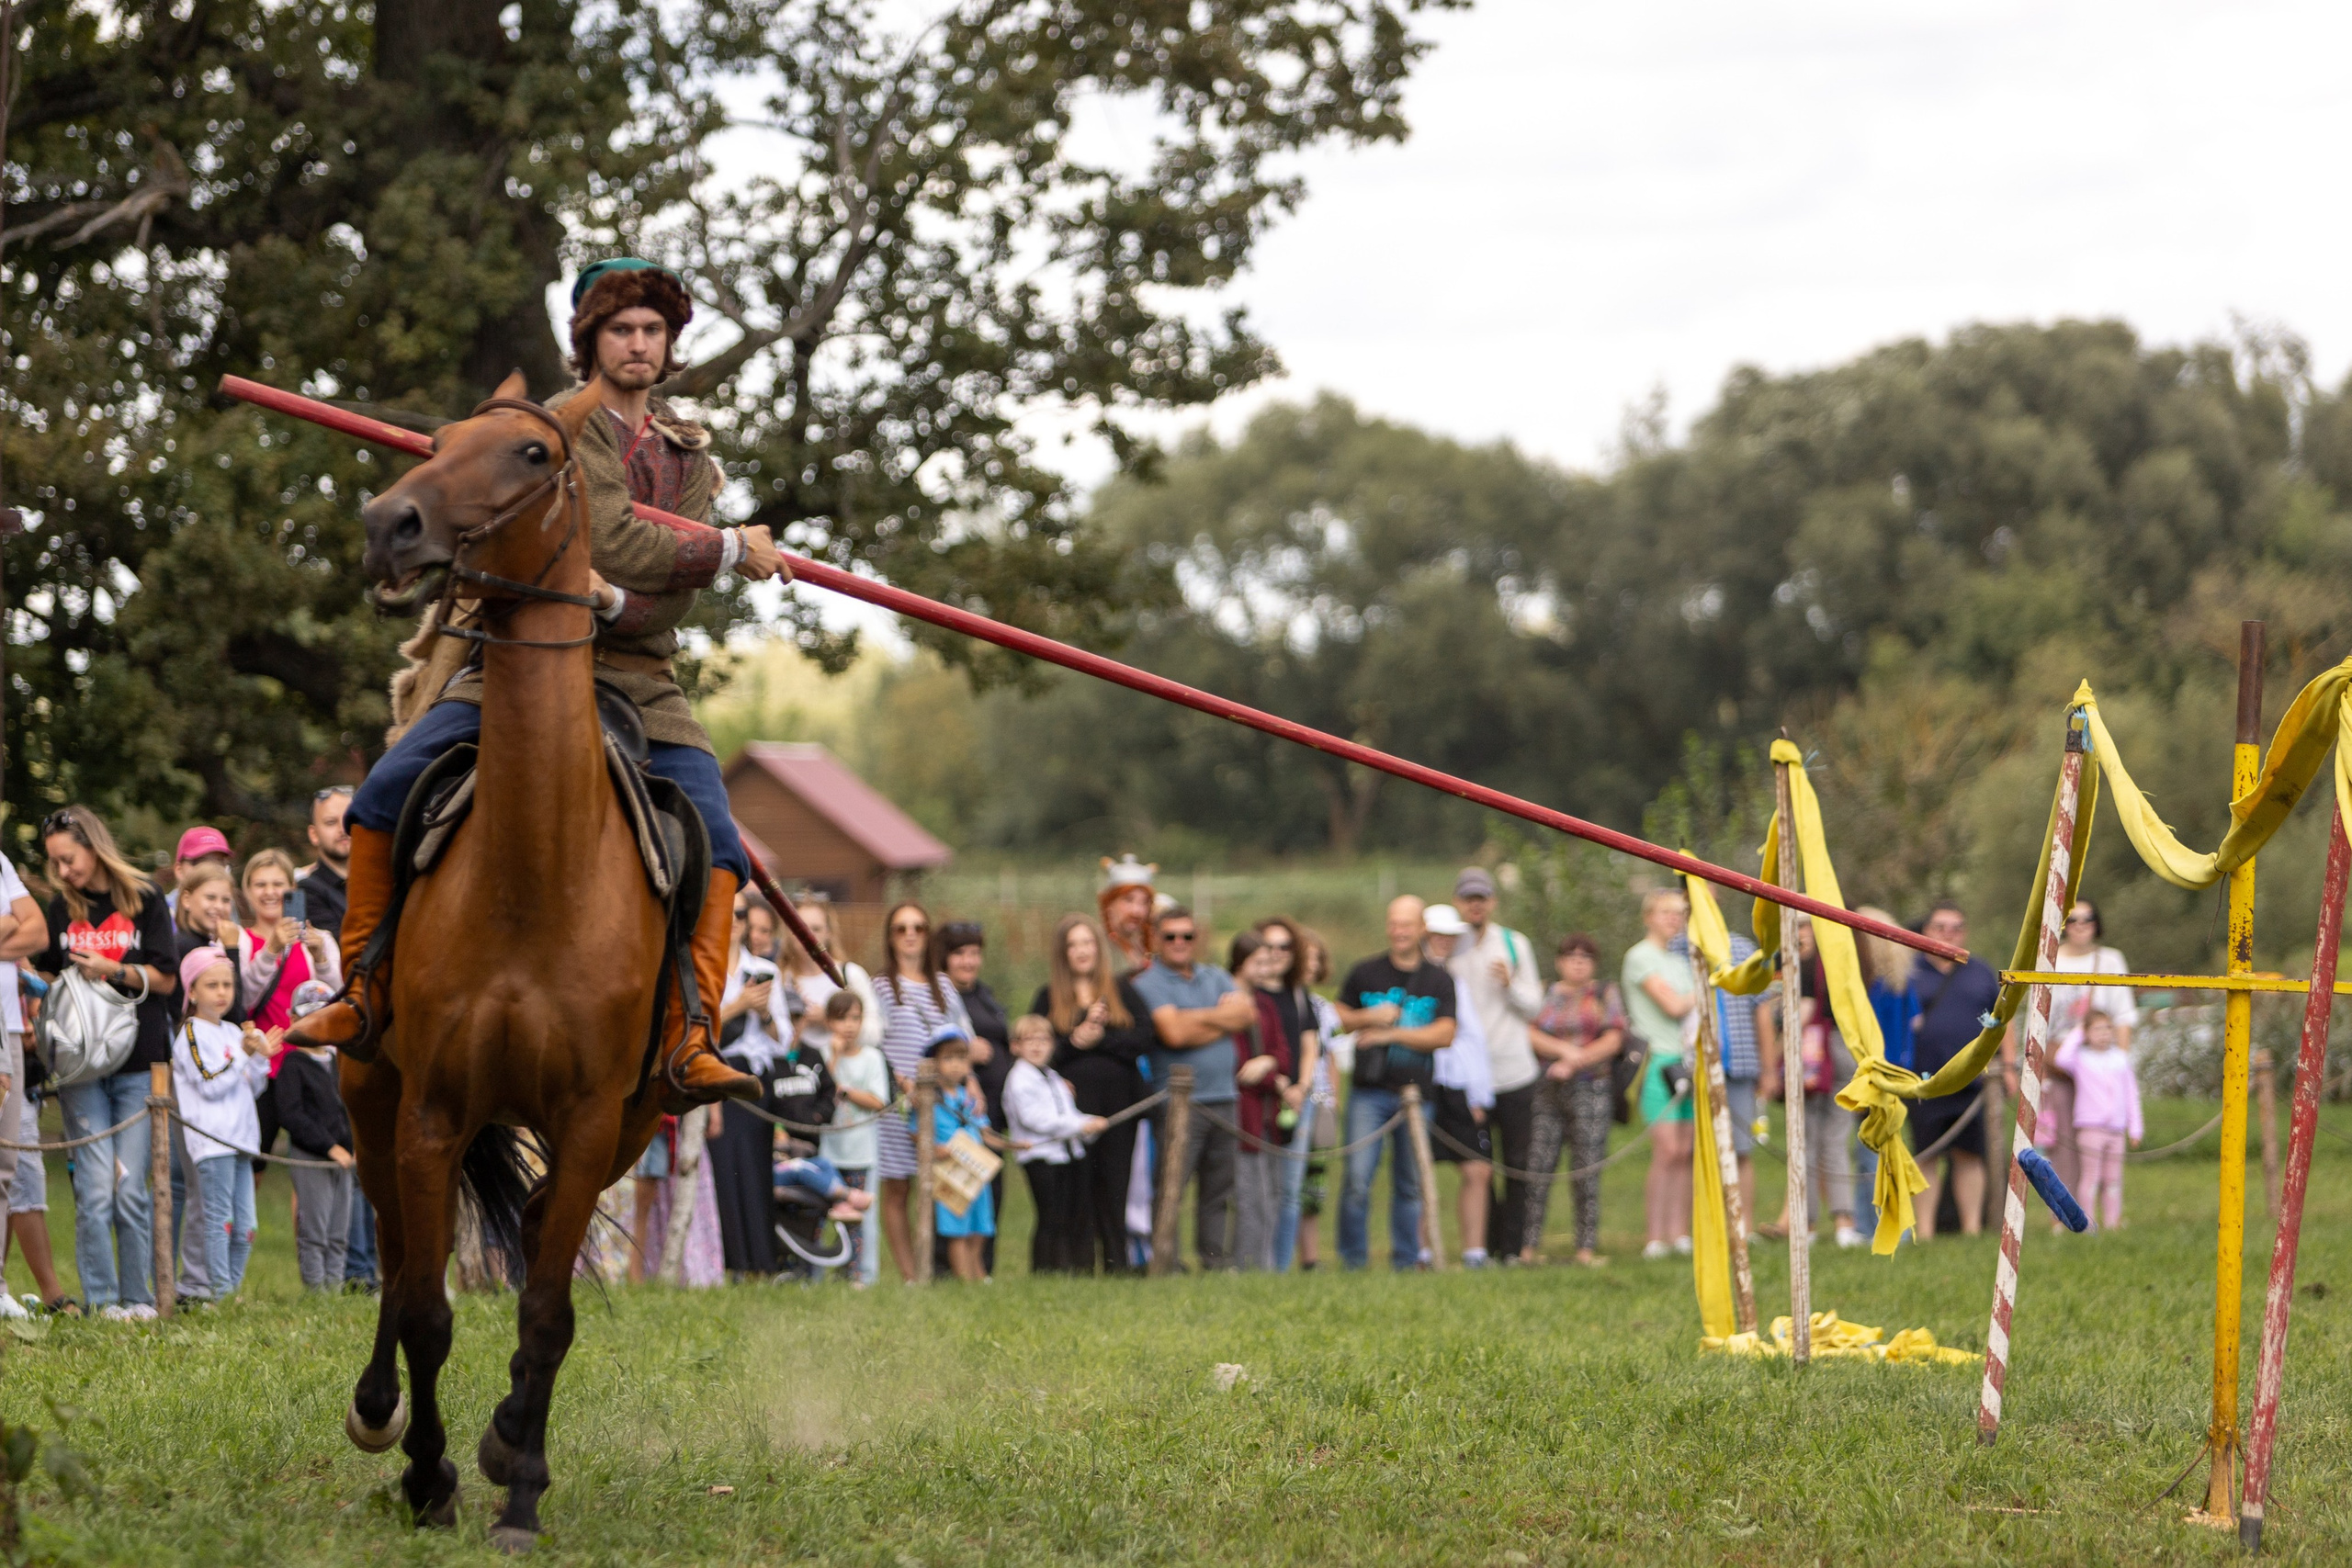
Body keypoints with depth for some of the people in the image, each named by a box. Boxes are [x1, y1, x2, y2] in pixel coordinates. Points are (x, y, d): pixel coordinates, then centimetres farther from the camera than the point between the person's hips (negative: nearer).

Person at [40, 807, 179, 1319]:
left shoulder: (143, 901, 3)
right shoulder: (61, 908, 12)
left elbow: (167, 979, 2)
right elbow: (48, 974, 20)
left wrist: (114, 971, -11)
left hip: (138, 1064, -2)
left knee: (130, 1187, -3)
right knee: (95, 1187, -7)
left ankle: (138, 1296, 5)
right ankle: (101, 1298, -3)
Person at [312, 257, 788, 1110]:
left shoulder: (689, 458, 14)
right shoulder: (562, 430, -1)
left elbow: (673, 602, 0)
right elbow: (616, 543, -14)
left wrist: (610, 600, -22)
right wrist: (733, 550, -8)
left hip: (639, 678, 3)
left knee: (715, 846, -16)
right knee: (390, 789, -18)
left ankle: (688, 1041, -16)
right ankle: (367, 990, -4)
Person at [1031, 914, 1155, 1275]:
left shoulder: (1121, 992, 13)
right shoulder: (1048, 997, 9)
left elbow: (1146, 1038, 1)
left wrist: (1102, 1037, -9)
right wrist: (1073, 1042, -12)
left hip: (1119, 1100, 1)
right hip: (1072, 1101, -1)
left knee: (1114, 1183, 1)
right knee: (1078, 1185, -4)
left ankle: (1117, 1261, 4)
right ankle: (1080, 1263, -2)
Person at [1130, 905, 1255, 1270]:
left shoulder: (1215, 977, 18)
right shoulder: (1149, 983, -2)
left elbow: (1247, 1012, 2)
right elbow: (1173, 1032, -16)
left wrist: (1200, 1018, -8)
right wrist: (1222, 1015, -2)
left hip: (1222, 1099, 6)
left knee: (1219, 1192, 9)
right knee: (1169, 1192, -11)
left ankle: (1218, 1263, 14)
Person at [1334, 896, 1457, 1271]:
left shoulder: (1439, 980, 7)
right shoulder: (1365, 973, 9)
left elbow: (1444, 1034, -3)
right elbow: (1340, 1018, 13)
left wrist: (1390, 1033, -11)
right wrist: (1369, 1017, -7)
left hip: (1415, 1093, 1)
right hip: (1370, 1092, -1)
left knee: (1410, 1183, 6)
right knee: (1358, 1178, -9)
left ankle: (1406, 1260, 13)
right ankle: (1353, 1260, -1)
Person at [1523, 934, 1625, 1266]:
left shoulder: (1605, 994, 12)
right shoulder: (1545, 995, 15)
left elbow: (1613, 1041, 1)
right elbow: (1530, 1035, 2)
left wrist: (1574, 1063, -7)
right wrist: (1564, 1049, -10)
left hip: (1589, 1088, -1)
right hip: (1546, 1090, 1)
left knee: (1586, 1172, -5)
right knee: (1537, 1167, -7)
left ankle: (1587, 1247, -3)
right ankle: (1528, 1246, -7)